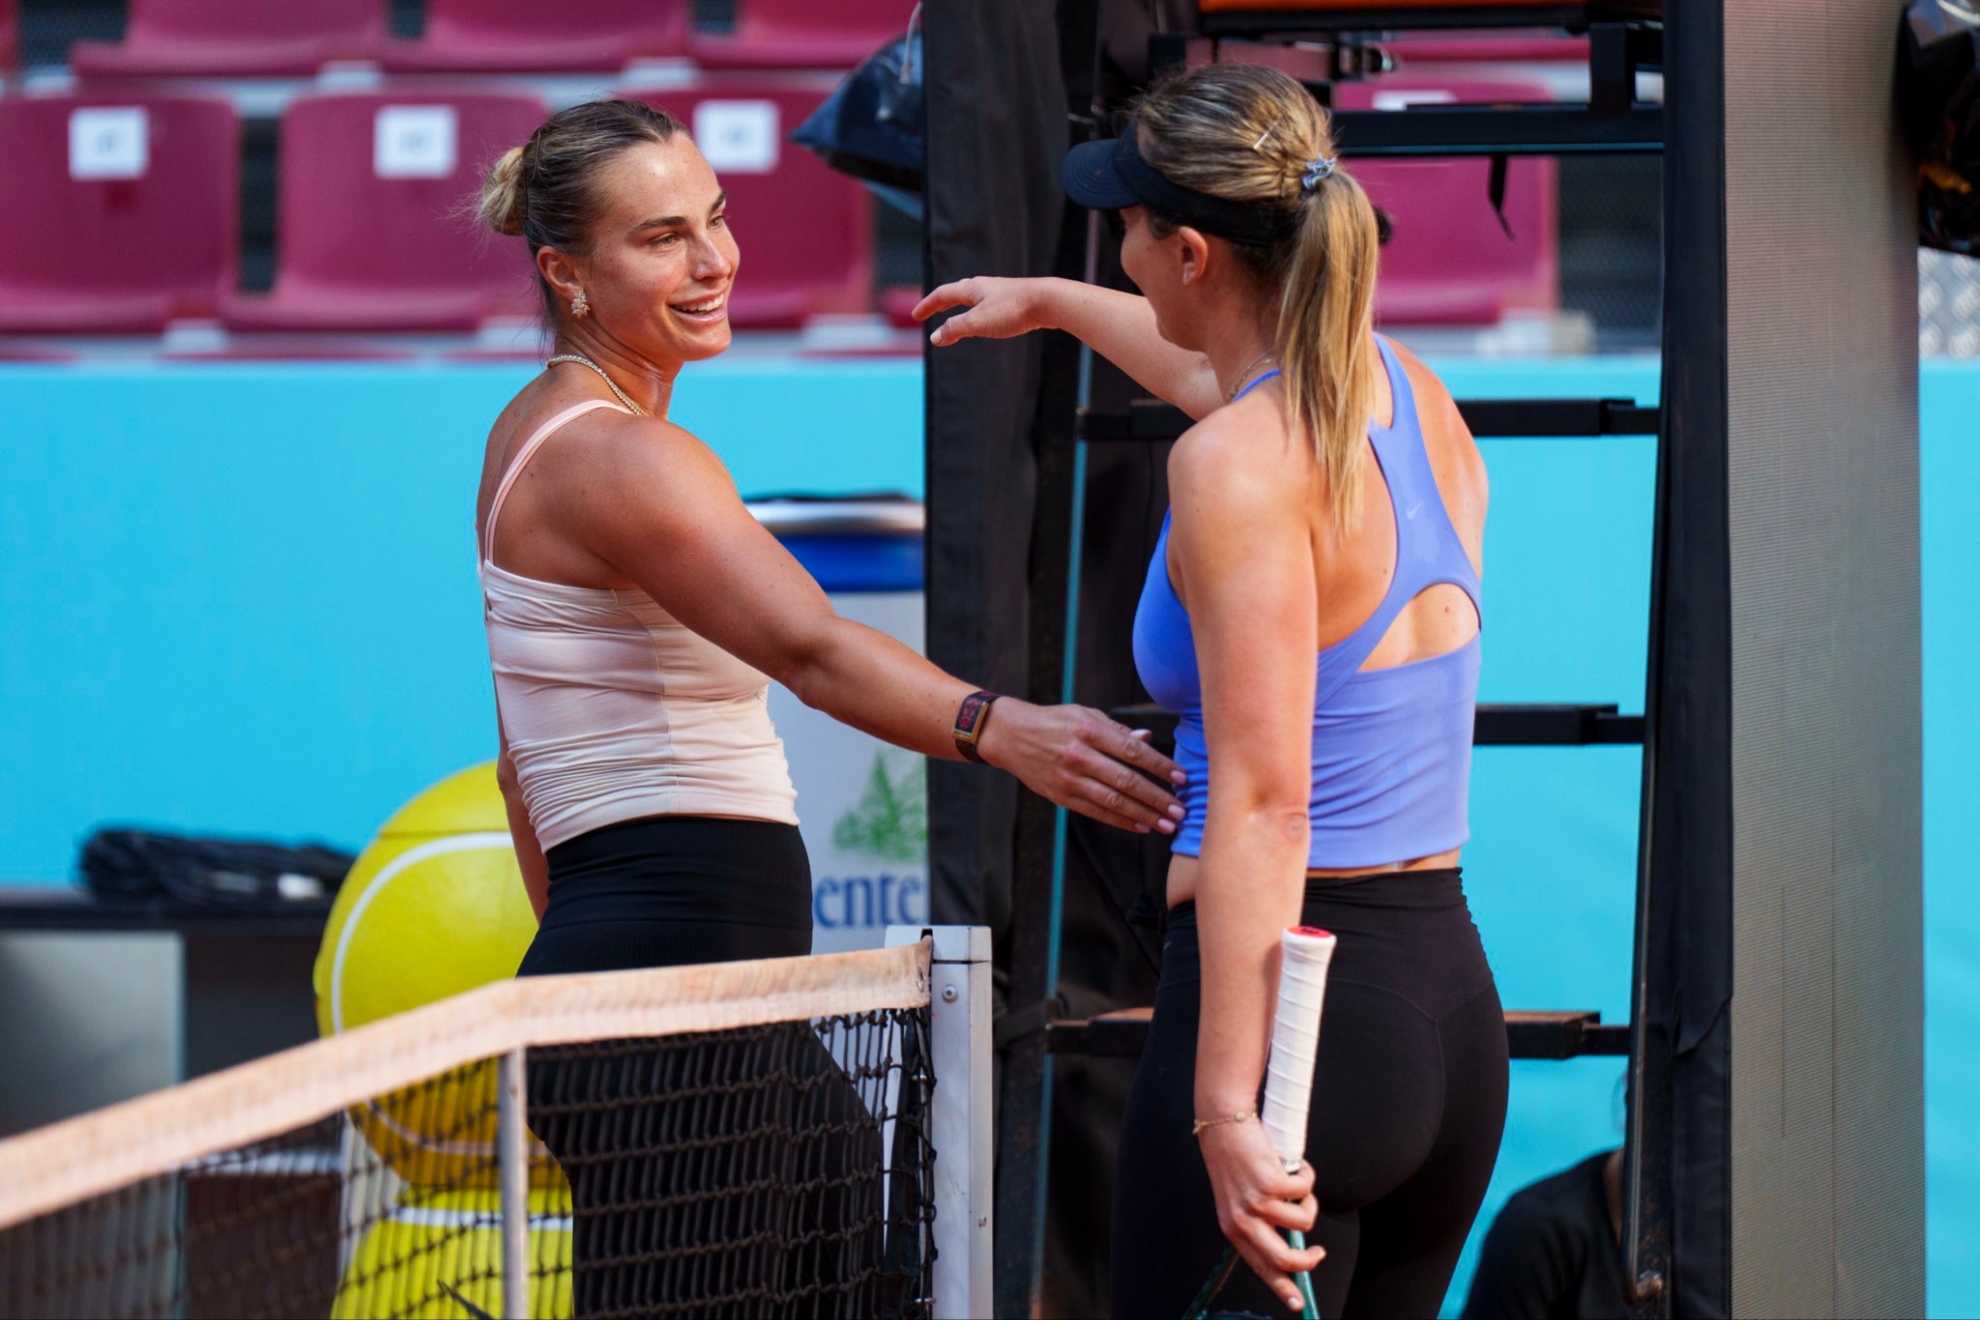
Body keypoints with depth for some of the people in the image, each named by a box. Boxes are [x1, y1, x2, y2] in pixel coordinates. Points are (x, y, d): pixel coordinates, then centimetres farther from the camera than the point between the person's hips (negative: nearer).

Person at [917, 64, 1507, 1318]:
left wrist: (1227, 1103, -26)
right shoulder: (1412, 394, 11)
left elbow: (1264, 804, -22)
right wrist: (1054, 305, 55)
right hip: (1454, 1003, 9)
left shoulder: (1239, 464, -14)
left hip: (1288, 1009, -9)